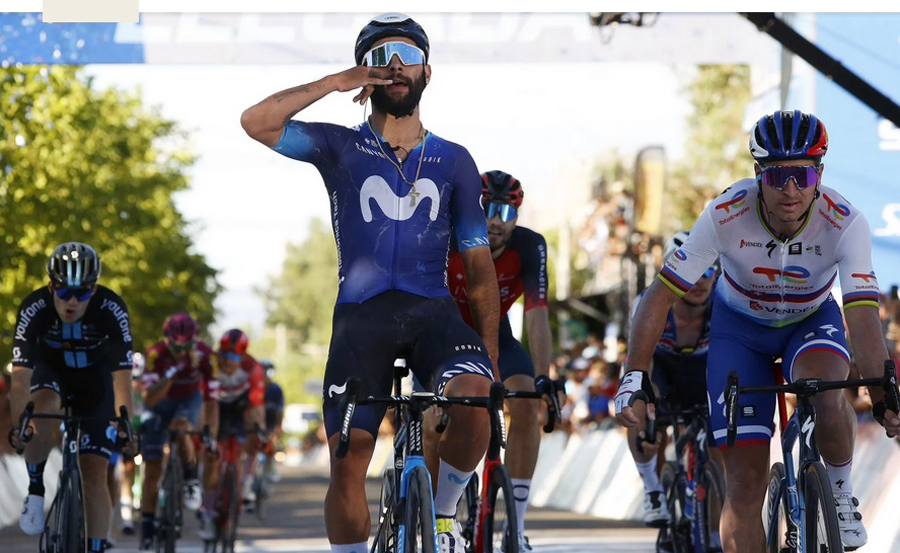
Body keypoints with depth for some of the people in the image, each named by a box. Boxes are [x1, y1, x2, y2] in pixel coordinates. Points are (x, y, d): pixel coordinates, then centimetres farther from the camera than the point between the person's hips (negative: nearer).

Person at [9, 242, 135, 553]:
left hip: (95, 379, 0)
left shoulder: (111, 310, -30)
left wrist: (125, 428, -45)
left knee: (94, 473, -10)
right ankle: (35, 491, -15)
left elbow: (122, 377, -33)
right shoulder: (34, 309, -30)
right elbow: (20, 377, -34)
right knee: (44, 407, -35)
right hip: (51, 372, 0)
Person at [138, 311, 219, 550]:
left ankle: (192, 481, -12)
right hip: (161, 401, 0)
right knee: (152, 470, -5)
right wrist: (170, 375, -46)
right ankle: (147, 529, 2)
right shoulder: (156, 354, -30)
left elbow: (211, 400, -23)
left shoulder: (205, 356, -27)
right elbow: (149, 400, -33)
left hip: (189, 400, 0)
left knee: (180, 427, -36)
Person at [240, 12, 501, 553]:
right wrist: (337, 82, -5)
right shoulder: (342, 148, 11)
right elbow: (255, 121, -5)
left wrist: (491, 352, 5)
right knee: (348, 462, -10)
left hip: (433, 310, 0)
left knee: (473, 394, -30)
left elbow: (480, 265, 13)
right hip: (362, 315, 0)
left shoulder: (454, 161, 15)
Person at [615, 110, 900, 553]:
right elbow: (662, 294, -25)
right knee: (745, 480, -10)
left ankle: (839, 490, -6)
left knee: (827, 397, -35)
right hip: (740, 326, 0)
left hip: (811, 321, 0)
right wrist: (634, 374, -35)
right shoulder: (726, 215, -30)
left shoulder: (846, 223, -30)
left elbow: (863, 317, -36)